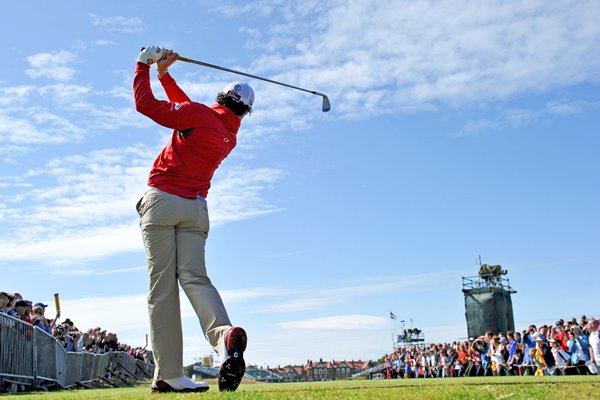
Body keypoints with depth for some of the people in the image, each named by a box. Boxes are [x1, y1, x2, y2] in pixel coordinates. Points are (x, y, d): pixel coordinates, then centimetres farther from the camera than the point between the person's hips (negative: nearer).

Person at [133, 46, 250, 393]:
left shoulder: (199, 114, -1)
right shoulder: (230, 137, 19)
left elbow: (146, 104, -1)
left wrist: (145, 66, 15)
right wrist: (165, 74, 33)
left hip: (162, 202, -5)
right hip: (196, 209, 5)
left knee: (162, 286, -6)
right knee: (194, 276, -6)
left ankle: (169, 375, -9)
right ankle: (225, 334, -35)